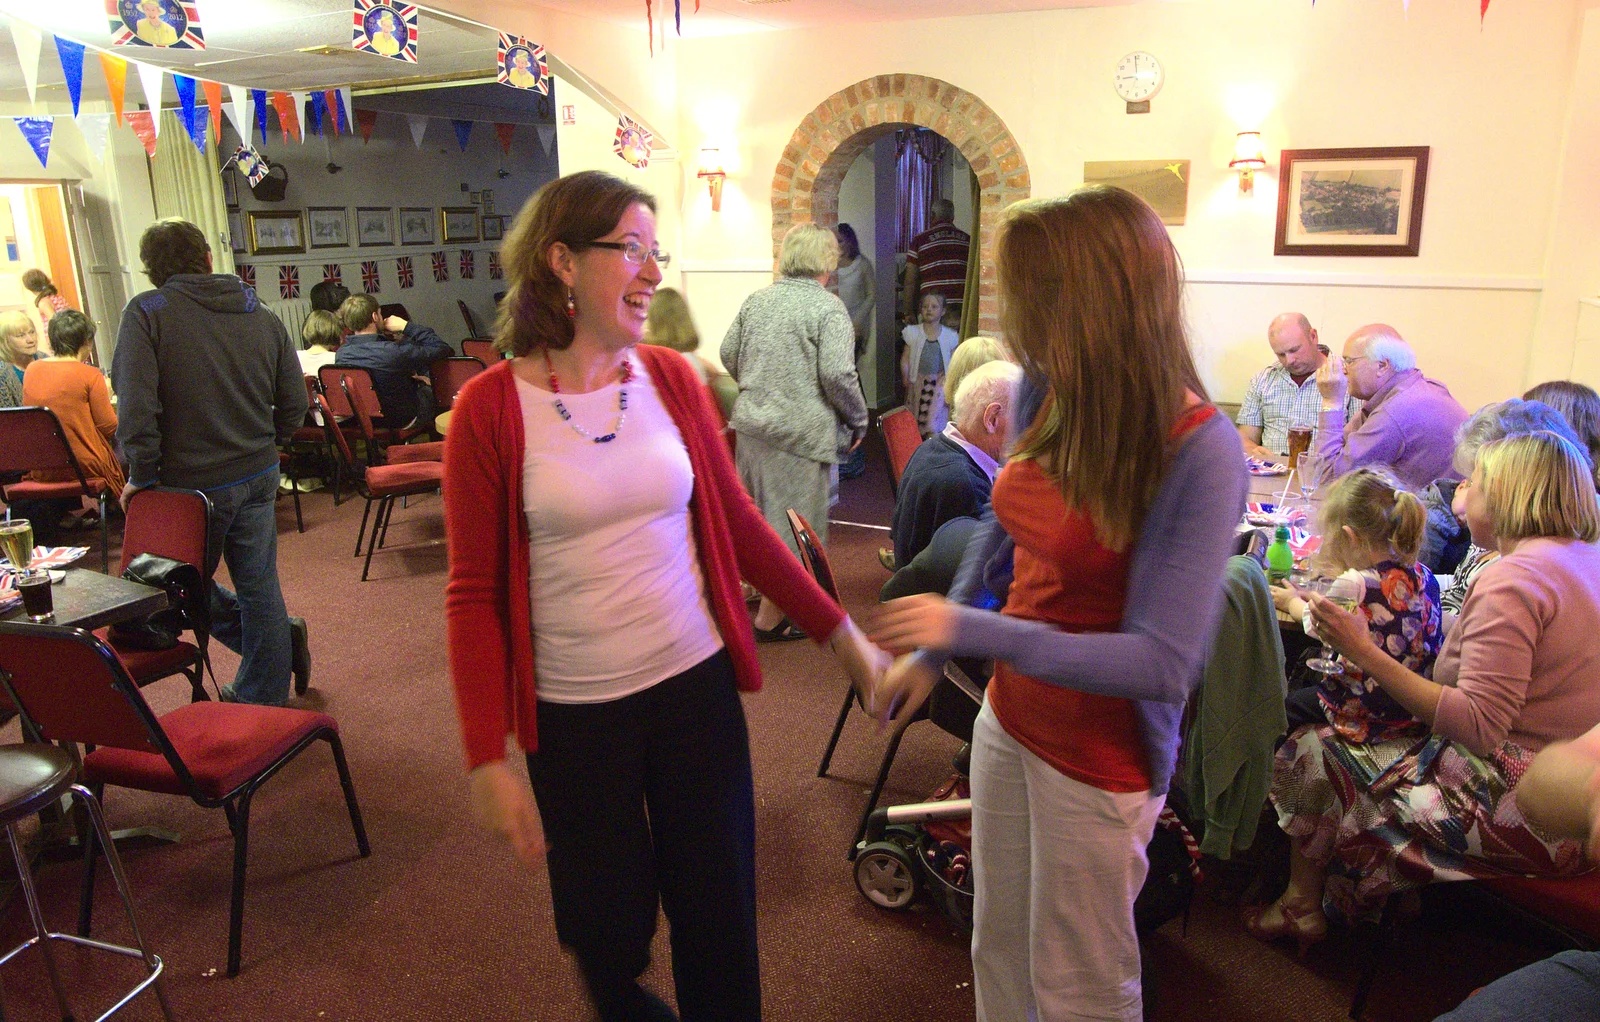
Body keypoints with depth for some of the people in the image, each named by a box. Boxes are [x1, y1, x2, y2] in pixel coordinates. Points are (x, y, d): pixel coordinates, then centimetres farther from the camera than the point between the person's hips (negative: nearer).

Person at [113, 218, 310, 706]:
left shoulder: (146, 313, -10)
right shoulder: (263, 316, 3)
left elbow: (135, 407, -19)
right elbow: (294, 403, 6)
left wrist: (143, 475, -9)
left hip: (192, 482, -4)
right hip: (258, 475, 4)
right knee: (259, 587, 11)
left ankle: (281, 636, 17)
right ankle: (265, 698, 18)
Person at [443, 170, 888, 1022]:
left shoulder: (670, 379, 0)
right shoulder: (490, 409, -9)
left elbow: (736, 522, 7)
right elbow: (474, 595, -6)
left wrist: (842, 633, 5)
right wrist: (487, 759, -9)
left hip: (697, 684, 2)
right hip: (576, 712, -2)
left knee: (719, 917, 11)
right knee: (608, 931, 13)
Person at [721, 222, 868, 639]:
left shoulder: (756, 300, 9)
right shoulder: (828, 307, -10)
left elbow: (728, 355, 13)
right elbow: (837, 374, -18)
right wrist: (857, 421, -4)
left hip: (750, 422, 7)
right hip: (800, 430, -7)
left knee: (758, 513, 23)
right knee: (794, 519, 4)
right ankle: (770, 618, 14)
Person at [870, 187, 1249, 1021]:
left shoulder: (1201, 455, -25)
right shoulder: (1047, 393, -6)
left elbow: (1164, 664, -27)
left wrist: (973, 630, -27)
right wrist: (930, 653, 10)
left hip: (1099, 762, -6)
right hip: (1009, 720, 6)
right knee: (997, 948, 24)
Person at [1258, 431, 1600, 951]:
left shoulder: (1512, 579, -21)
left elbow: (1480, 726, -26)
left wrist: (1365, 652, -24)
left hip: (1522, 807, -10)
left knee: (1310, 752, 4)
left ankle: (1302, 903, 28)